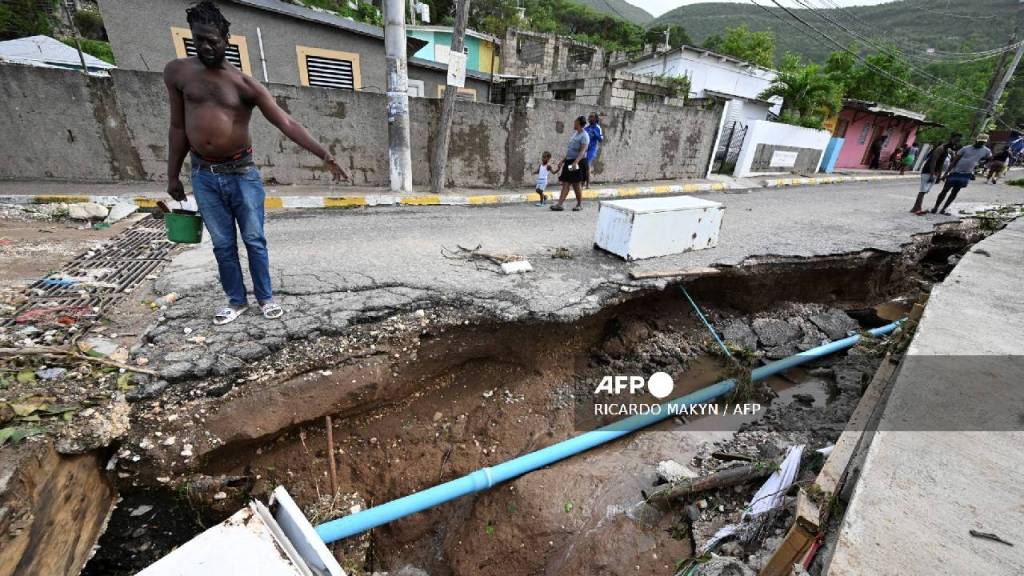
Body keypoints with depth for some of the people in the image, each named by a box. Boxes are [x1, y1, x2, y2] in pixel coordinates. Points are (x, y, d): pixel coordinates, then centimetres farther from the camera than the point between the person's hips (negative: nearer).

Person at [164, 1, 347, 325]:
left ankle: (265, 298, 20)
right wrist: (173, 176, 8)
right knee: (222, 244, 9)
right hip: (203, 176, 3)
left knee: (254, 240, 5)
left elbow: (286, 123, -12)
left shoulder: (245, 85, -4)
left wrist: (324, 155, -24)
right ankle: (237, 301, 23)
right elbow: (178, 127, 8)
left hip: (242, 173, -2)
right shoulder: (177, 72, 4)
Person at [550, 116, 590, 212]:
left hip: (578, 162, -8)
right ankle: (560, 204, -1)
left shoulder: (584, 136, -11)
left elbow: (582, 151, -23)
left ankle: (580, 204, 15)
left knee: (576, 184, -1)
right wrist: (563, 161, 21)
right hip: (569, 161, 8)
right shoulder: (575, 134, 16)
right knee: (565, 183, 1)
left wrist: (575, 162, -37)